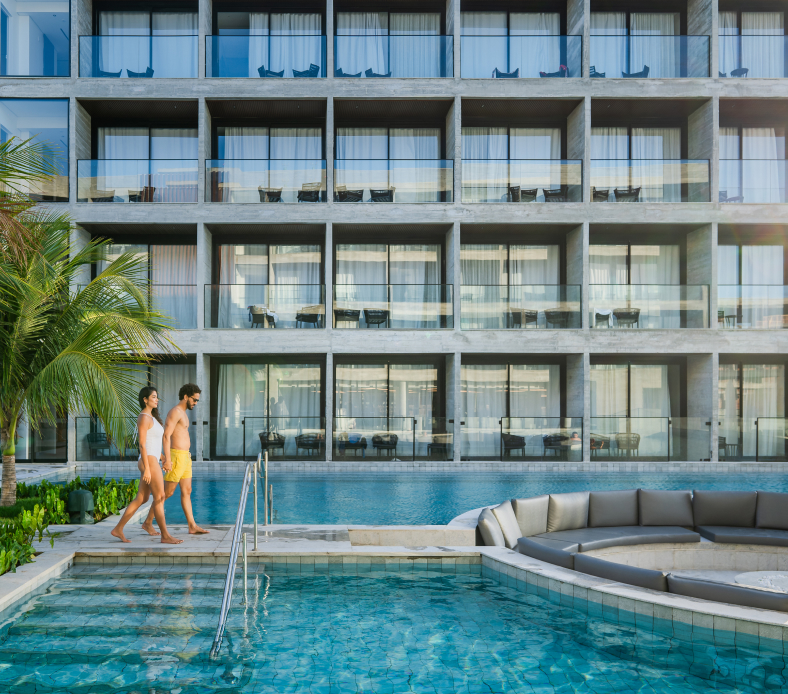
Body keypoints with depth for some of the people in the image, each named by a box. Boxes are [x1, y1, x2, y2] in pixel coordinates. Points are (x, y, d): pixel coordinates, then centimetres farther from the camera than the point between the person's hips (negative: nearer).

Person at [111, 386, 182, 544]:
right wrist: (147, 469, -20)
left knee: (141, 499, 12)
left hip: (152, 461, 10)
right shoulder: (144, 418, -13)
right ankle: (165, 536, -1)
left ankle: (118, 529, 18)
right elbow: (142, 444, -17)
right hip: (149, 461, -10)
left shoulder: (151, 417, 17)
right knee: (160, 497, -6)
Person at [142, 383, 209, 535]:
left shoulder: (183, 413, 17)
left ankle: (192, 526, 9)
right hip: (176, 457, -10)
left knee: (187, 491, 8)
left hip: (185, 457, 10)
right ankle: (148, 522, 9)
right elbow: (166, 436, -21)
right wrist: (167, 459, -26)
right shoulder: (175, 412, -14)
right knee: (167, 492, -2)